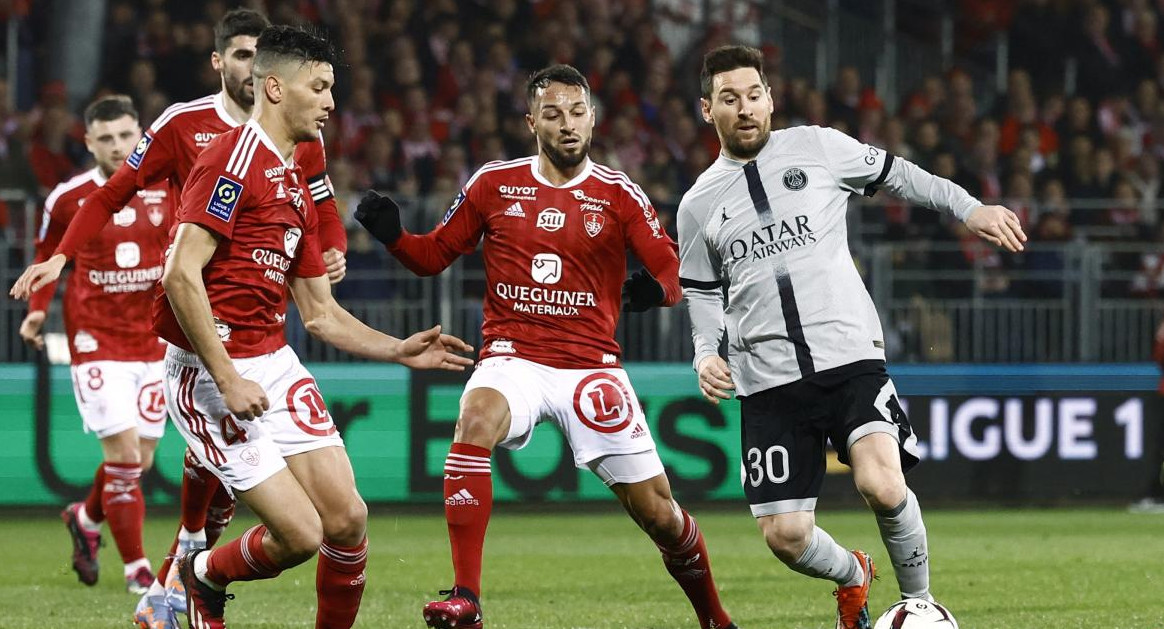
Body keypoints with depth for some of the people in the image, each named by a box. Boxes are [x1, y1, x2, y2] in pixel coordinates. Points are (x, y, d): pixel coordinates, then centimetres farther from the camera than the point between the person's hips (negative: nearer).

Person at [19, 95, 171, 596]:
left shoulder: (166, 189, 1)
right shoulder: (68, 198, -5)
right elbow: (48, 253, 11)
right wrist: (38, 308, -1)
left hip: (153, 338, 3)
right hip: (96, 339, -3)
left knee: (140, 459, 8)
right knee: (123, 452, -13)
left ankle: (85, 518, 38)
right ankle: (136, 568, -4)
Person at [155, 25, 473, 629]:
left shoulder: (296, 185, 18)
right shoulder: (234, 158, -12)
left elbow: (320, 313, 23)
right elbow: (181, 275, -20)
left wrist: (398, 350, 10)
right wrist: (227, 379, -21)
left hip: (275, 363, 8)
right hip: (209, 373, -8)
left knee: (347, 519, -3)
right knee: (300, 534, -11)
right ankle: (204, 577, 19)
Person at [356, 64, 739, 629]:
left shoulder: (619, 195, 2)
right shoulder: (494, 185, 5)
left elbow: (672, 270, -1)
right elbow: (434, 255, 12)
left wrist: (657, 287, -24)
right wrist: (392, 235, -9)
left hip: (591, 365, 0)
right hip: (512, 358, 0)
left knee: (657, 513, -1)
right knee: (476, 419, -34)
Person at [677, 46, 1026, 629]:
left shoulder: (817, 148, 5)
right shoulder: (699, 205, 10)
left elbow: (897, 175, 17)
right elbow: (704, 294, 20)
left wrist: (972, 209, 9)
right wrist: (706, 355, 3)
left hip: (850, 356, -2)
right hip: (767, 379, 2)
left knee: (883, 487, -26)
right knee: (785, 536, -5)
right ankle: (852, 578, 31)